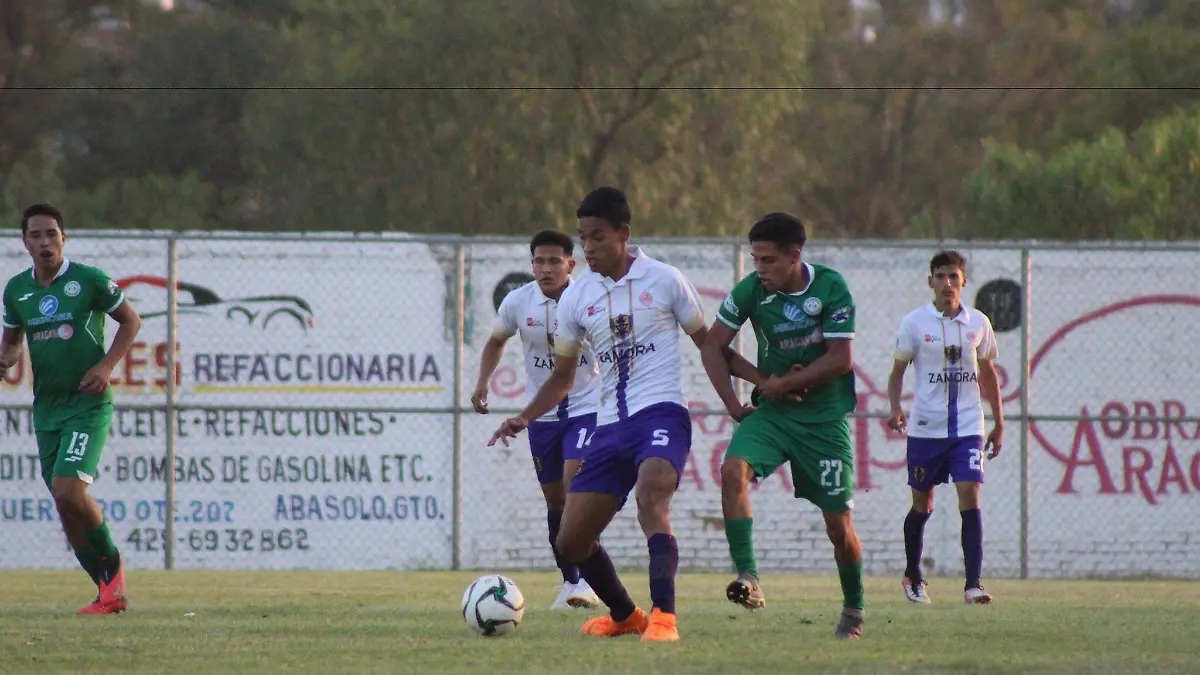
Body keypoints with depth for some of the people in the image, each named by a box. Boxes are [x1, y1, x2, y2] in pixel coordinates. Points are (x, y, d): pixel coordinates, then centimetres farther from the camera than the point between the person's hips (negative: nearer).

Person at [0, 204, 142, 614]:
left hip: (88, 406, -6)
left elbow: (131, 321, 3)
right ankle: (110, 593, 14)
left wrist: (106, 365, -10)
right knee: (65, 504, 4)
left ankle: (113, 566, 1)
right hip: (46, 409, 6)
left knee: (69, 490, -21)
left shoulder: (89, 281, -7)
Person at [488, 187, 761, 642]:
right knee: (571, 543, 2)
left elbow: (706, 341, 13)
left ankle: (663, 616, -39)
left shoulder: (664, 281, 1)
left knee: (650, 499, -34)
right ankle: (624, 616, 27)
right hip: (610, 426, 5)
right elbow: (562, 376, 20)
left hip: (661, 412, -5)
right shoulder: (576, 298, 10)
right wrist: (524, 418, 5)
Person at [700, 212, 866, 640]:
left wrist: (782, 384, -13)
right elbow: (713, 347, 2)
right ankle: (747, 578, -31)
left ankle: (853, 610, 24)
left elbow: (840, 359, -13)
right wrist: (734, 406, -5)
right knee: (733, 469, -28)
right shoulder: (751, 291, -6)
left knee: (839, 525, 0)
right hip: (772, 412, 2)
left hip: (825, 417, -2)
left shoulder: (830, 288, -13)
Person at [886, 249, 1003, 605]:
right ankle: (912, 577, 29)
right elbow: (898, 370, 5)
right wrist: (895, 408, -13)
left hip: (967, 427, 1)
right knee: (922, 504, 8)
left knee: (969, 496, -13)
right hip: (926, 426, -1)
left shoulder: (977, 323, 5)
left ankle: (973, 584, -16)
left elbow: (988, 374, 16)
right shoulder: (915, 322, -1)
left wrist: (998, 424, 16)